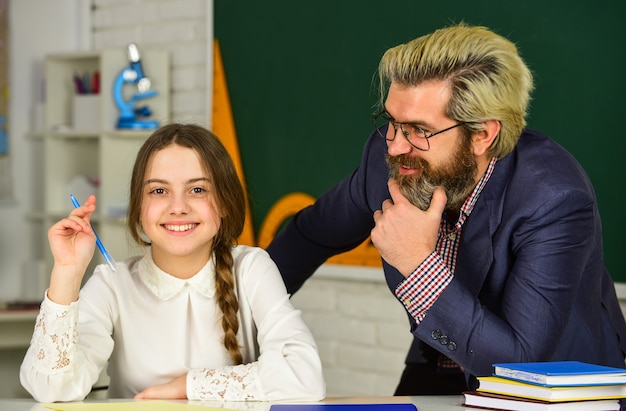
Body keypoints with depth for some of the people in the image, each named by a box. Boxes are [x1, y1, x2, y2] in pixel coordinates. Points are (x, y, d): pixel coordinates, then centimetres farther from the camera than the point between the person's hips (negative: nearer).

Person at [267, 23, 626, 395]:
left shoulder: (554, 199, -27)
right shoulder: (387, 158, -12)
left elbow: (522, 361, -30)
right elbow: (313, 233, 9)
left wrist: (420, 265, -33)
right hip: (438, 372, 3)